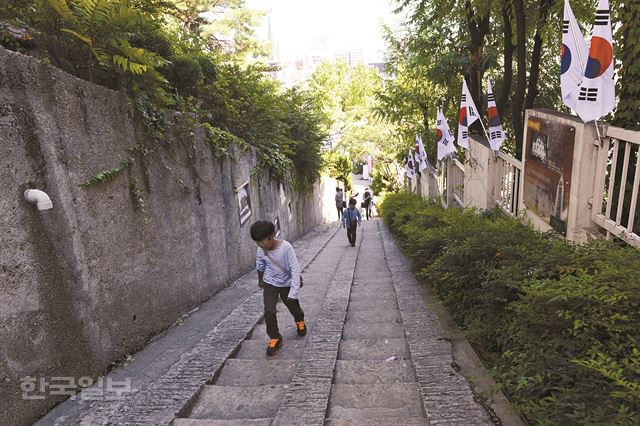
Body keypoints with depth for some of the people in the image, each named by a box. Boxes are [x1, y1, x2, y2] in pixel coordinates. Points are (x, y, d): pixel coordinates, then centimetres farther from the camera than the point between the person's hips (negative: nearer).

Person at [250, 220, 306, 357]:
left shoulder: (286, 247, -31)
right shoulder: (260, 252, -18)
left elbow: (295, 270, -30)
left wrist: (294, 292, -35)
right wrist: (260, 281, 21)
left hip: (286, 284, -2)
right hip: (270, 284, 2)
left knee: (294, 307, 17)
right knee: (269, 311, -12)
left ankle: (300, 321, 52)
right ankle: (275, 338, 7)